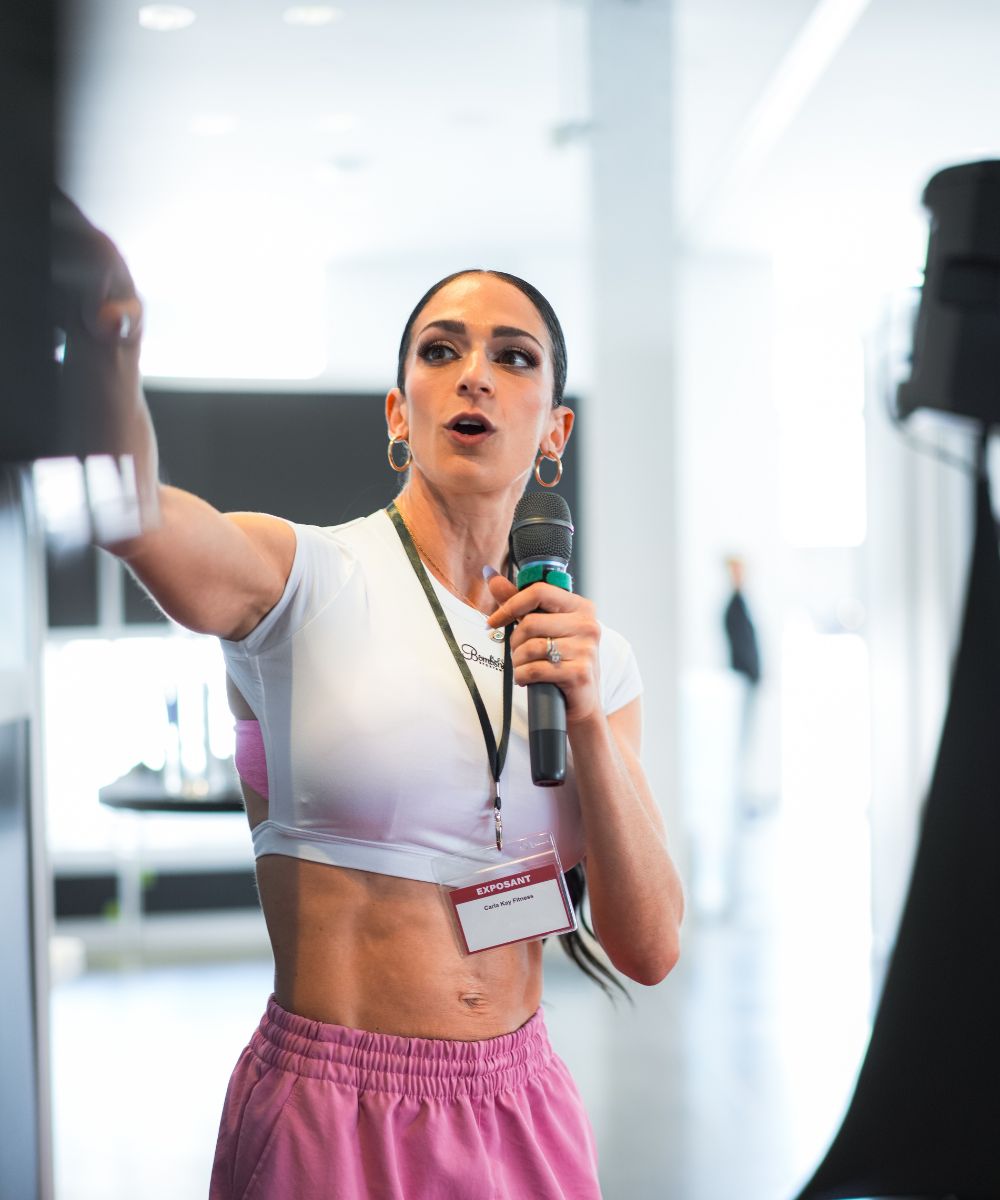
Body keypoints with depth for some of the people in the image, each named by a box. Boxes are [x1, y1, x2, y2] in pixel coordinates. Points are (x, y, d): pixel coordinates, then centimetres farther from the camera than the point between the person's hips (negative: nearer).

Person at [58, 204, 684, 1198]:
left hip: (521, 1113, 4)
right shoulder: (308, 579, -9)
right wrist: (104, 342, -52)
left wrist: (585, 719, -15)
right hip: (328, 1117, -4)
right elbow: (135, 508, -32)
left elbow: (649, 949, -2)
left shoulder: (594, 655, 3)